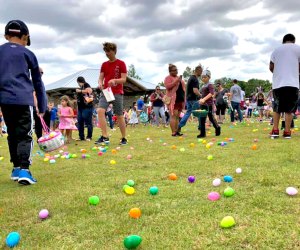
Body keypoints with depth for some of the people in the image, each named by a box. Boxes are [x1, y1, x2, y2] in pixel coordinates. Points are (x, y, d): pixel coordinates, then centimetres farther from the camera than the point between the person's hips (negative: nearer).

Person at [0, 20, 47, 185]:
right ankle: (23, 170, -16)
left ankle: (16, 168, 22)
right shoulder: (28, 54, 9)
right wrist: (42, 107, 18)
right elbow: (38, 83, 12)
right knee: (24, 135, -2)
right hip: (24, 100, -3)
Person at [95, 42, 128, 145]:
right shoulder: (104, 64, 12)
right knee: (100, 111, -18)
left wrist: (114, 80, -25)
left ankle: (124, 138, 16)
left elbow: (124, 79, -6)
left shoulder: (121, 64, -1)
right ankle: (105, 136, -16)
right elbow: (101, 78, 11)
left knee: (119, 115, 2)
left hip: (117, 93, -3)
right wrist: (100, 83, -13)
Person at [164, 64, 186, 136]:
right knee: (173, 116, -11)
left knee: (177, 116, 8)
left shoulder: (179, 77, 22)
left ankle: (177, 131, 10)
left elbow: (183, 87, 27)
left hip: (180, 99, 8)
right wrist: (176, 81, -22)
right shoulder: (168, 78, -2)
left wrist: (184, 97, 17)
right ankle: (173, 132, -12)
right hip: (173, 100, -8)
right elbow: (167, 86, -18)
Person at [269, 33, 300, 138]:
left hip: (278, 83, 2)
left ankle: (275, 130, 6)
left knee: (276, 108, 11)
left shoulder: (276, 50, 14)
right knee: (289, 109, 1)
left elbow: (271, 67, 12)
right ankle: (287, 131, 0)